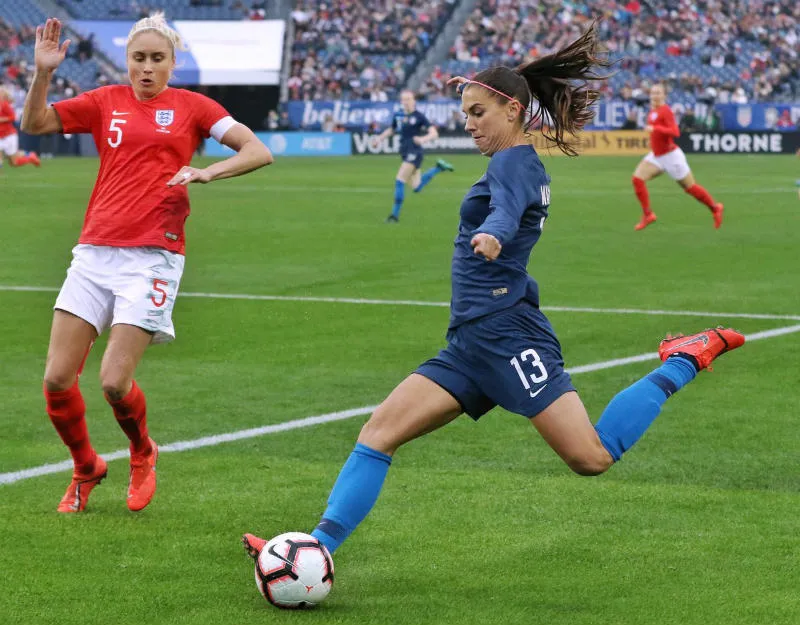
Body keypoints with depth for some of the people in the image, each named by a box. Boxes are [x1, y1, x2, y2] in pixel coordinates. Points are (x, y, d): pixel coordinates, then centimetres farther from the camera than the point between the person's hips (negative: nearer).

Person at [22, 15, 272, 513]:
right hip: (95, 250, 3)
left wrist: (208, 172, -14)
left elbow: (259, 152, 2)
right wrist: (43, 72, -7)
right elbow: (34, 124, 9)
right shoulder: (106, 102, 13)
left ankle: (143, 454, 19)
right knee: (57, 379, -4)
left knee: (115, 382, -14)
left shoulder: (191, 106, 7)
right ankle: (86, 469, 21)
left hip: (153, 256, -3)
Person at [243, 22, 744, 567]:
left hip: (507, 331, -10)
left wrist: (491, 236, -50)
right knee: (379, 433, -2)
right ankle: (317, 549, -7)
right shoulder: (524, 165, 20)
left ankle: (683, 362, 4)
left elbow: (508, 212, -30)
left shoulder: (513, 161, -9)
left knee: (593, 458, -14)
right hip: (471, 342, 10)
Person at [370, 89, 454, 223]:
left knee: (399, 181, -17)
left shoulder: (419, 116, -9)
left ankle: (395, 214, -7)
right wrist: (379, 139, 13)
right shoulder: (398, 115, 8)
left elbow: (434, 133, -12)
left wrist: (423, 139, -31)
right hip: (405, 153, 7)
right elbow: (391, 130, 28)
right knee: (417, 187, 14)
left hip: (415, 153, -7)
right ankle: (438, 168, 37)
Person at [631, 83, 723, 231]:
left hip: (670, 155, -8)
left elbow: (675, 132, -28)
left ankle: (715, 208, 25)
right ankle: (647, 214, -6)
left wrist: (655, 129, -36)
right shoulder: (653, 111, 9)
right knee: (637, 179, -12)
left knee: (690, 187, 4)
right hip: (656, 156, 8)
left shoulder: (665, 111, -17)